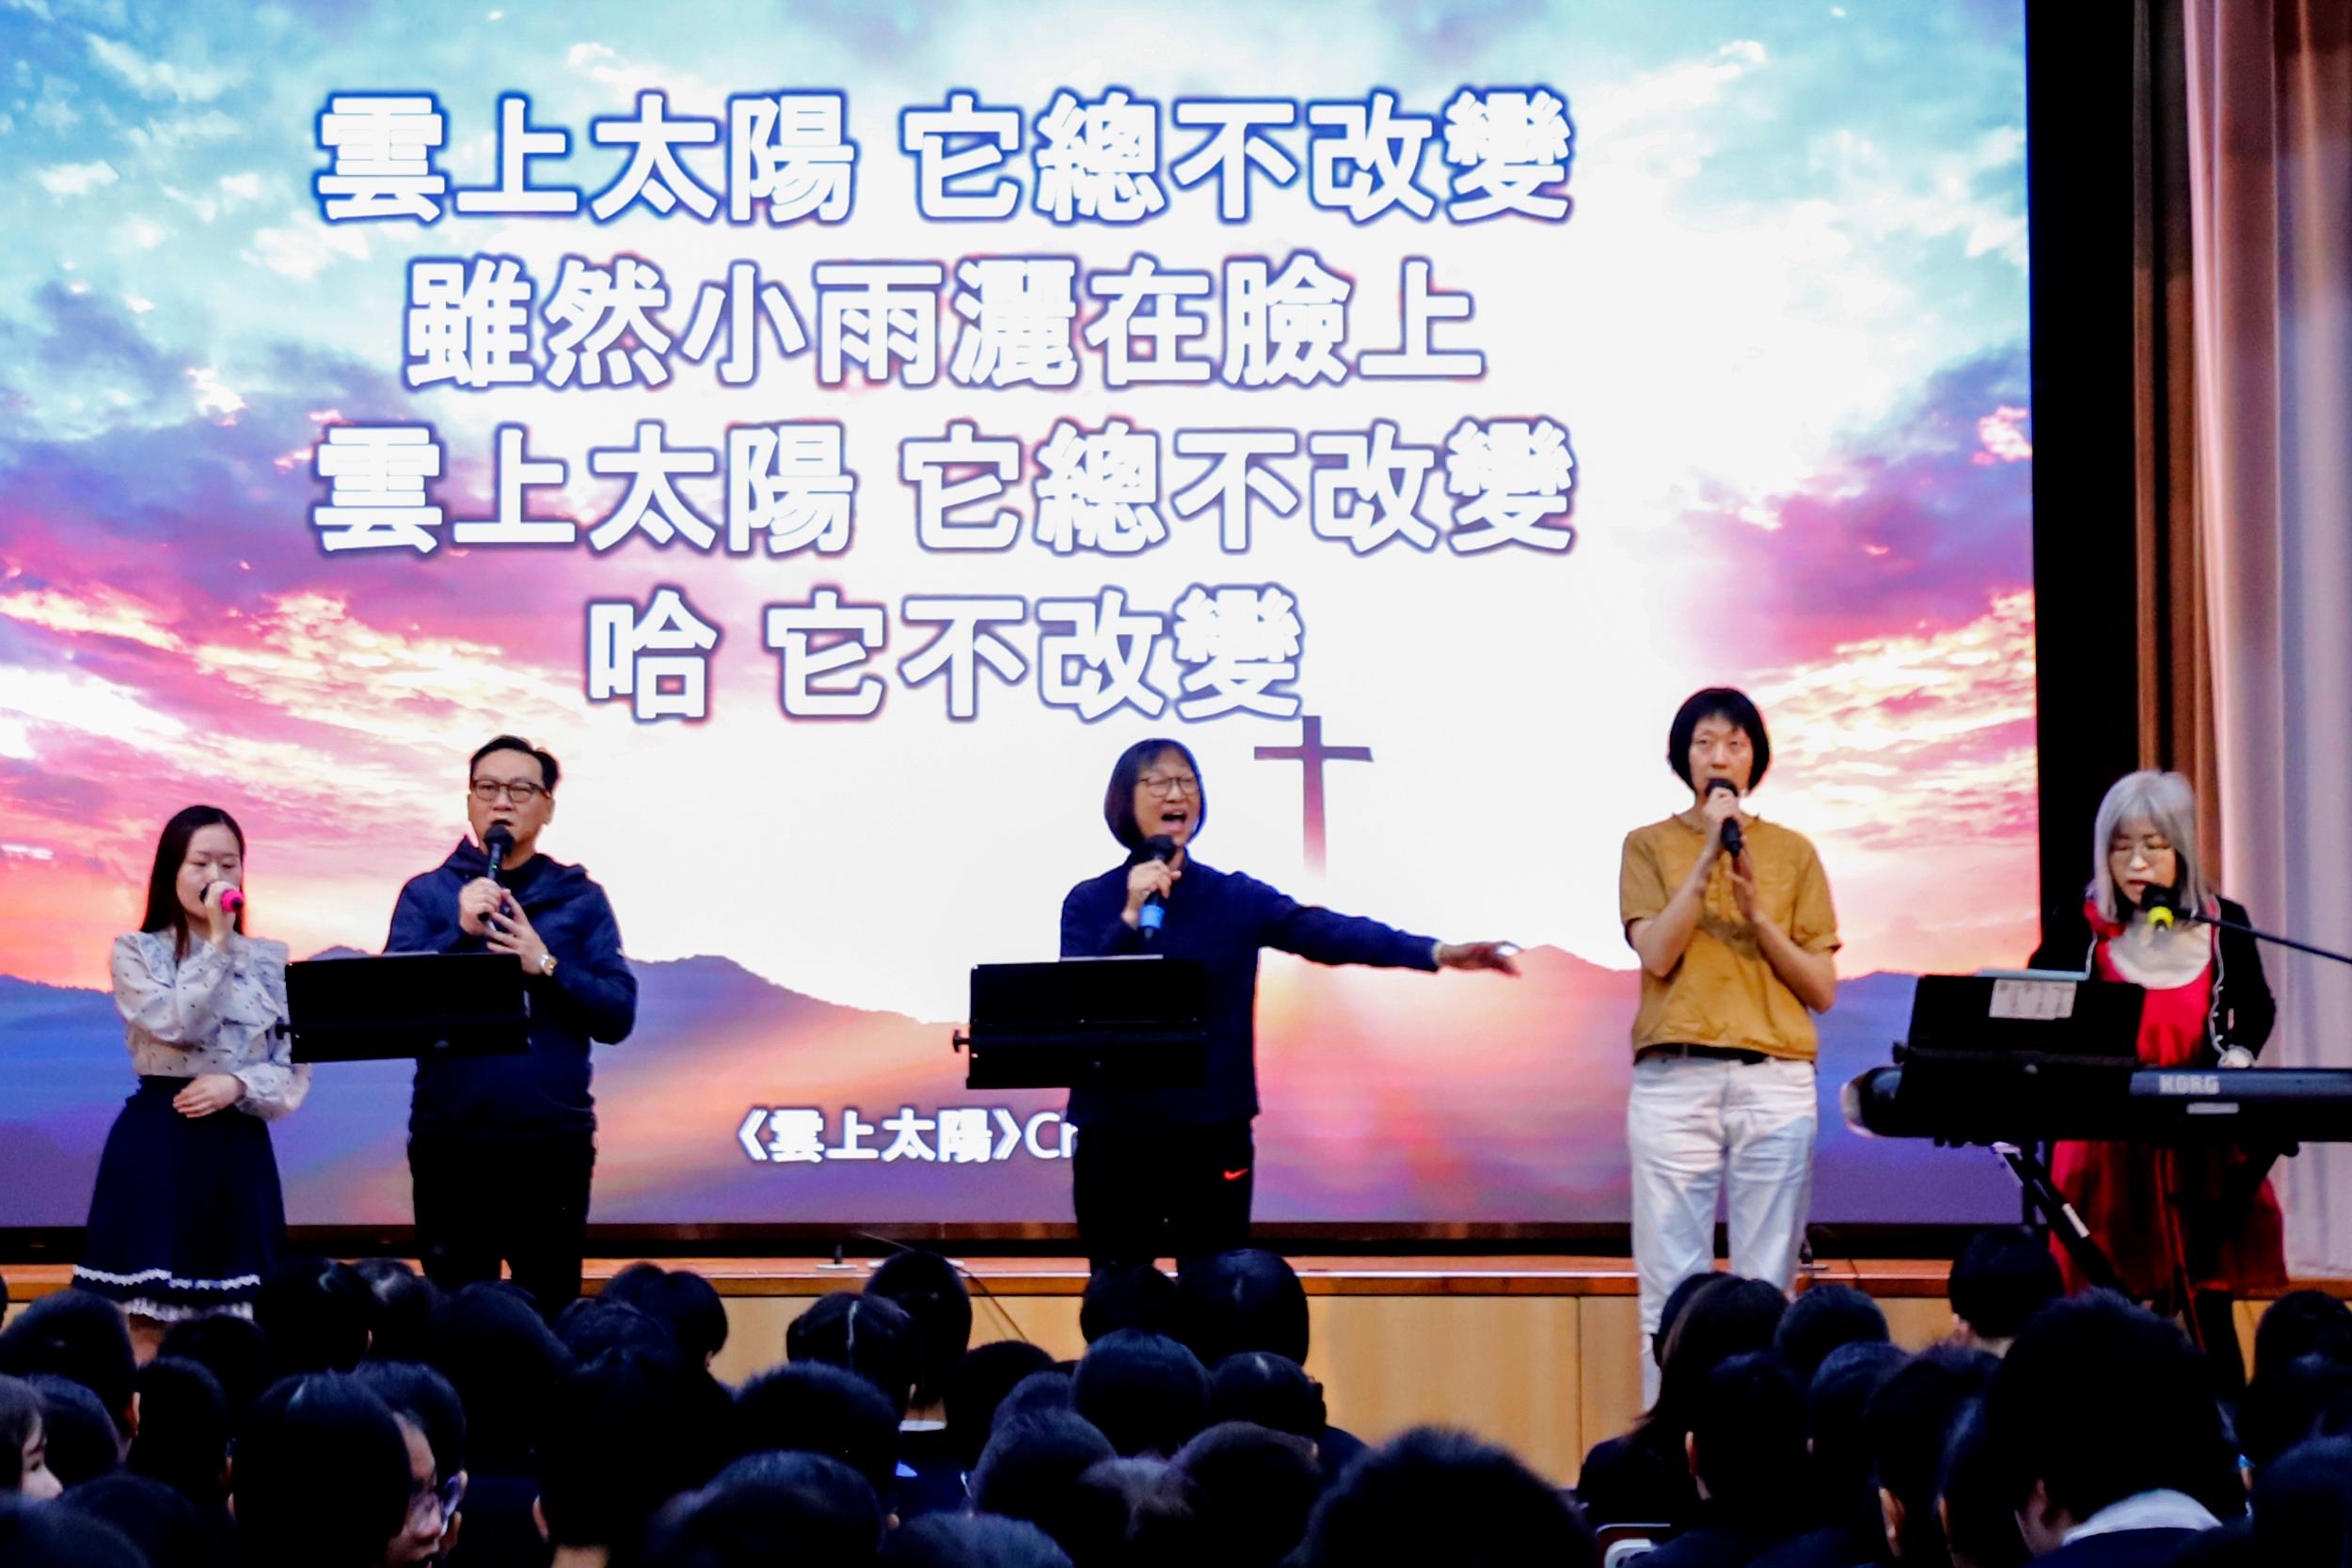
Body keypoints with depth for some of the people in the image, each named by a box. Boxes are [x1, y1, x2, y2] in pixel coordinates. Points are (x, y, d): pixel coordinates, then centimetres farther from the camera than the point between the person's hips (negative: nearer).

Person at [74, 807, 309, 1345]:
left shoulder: (270, 961, 9)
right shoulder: (137, 952, 1)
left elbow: (295, 1068, 5)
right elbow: (178, 1026, -16)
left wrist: (236, 1086, -12)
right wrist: (216, 942, -14)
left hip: (239, 1148, 3)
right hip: (158, 1144, -3)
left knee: (237, 1322, 2)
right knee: (150, 1322, -5)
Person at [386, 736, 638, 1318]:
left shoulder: (580, 899, 6)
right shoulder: (427, 894, 7)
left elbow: (618, 1016, -2)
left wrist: (545, 965, -15)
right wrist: (460, 934, -18)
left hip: (553, 1144, 0)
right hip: (449, 1143, 0)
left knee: (551, 1316, 6)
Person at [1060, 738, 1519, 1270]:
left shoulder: (1234, 898, 3)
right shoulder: (1090, 902, 2)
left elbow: (1325, 932, -9)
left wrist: (1437, 952, -21)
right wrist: (1131, 917, -19)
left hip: (1213, 1132, 0)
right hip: (1113, 1133, 0)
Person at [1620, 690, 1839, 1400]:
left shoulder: (1793, 853, 12)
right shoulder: (1650, 846, 11)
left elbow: (1822, 989, 7)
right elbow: (1657, 955, -5)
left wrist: (1756, 915, -6)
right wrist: (1708, 856, -10)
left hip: (1775, 1080, 1)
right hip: (1674, 1080, -1)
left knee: (1767, 1287, -2)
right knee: (1672, 1287, -4)